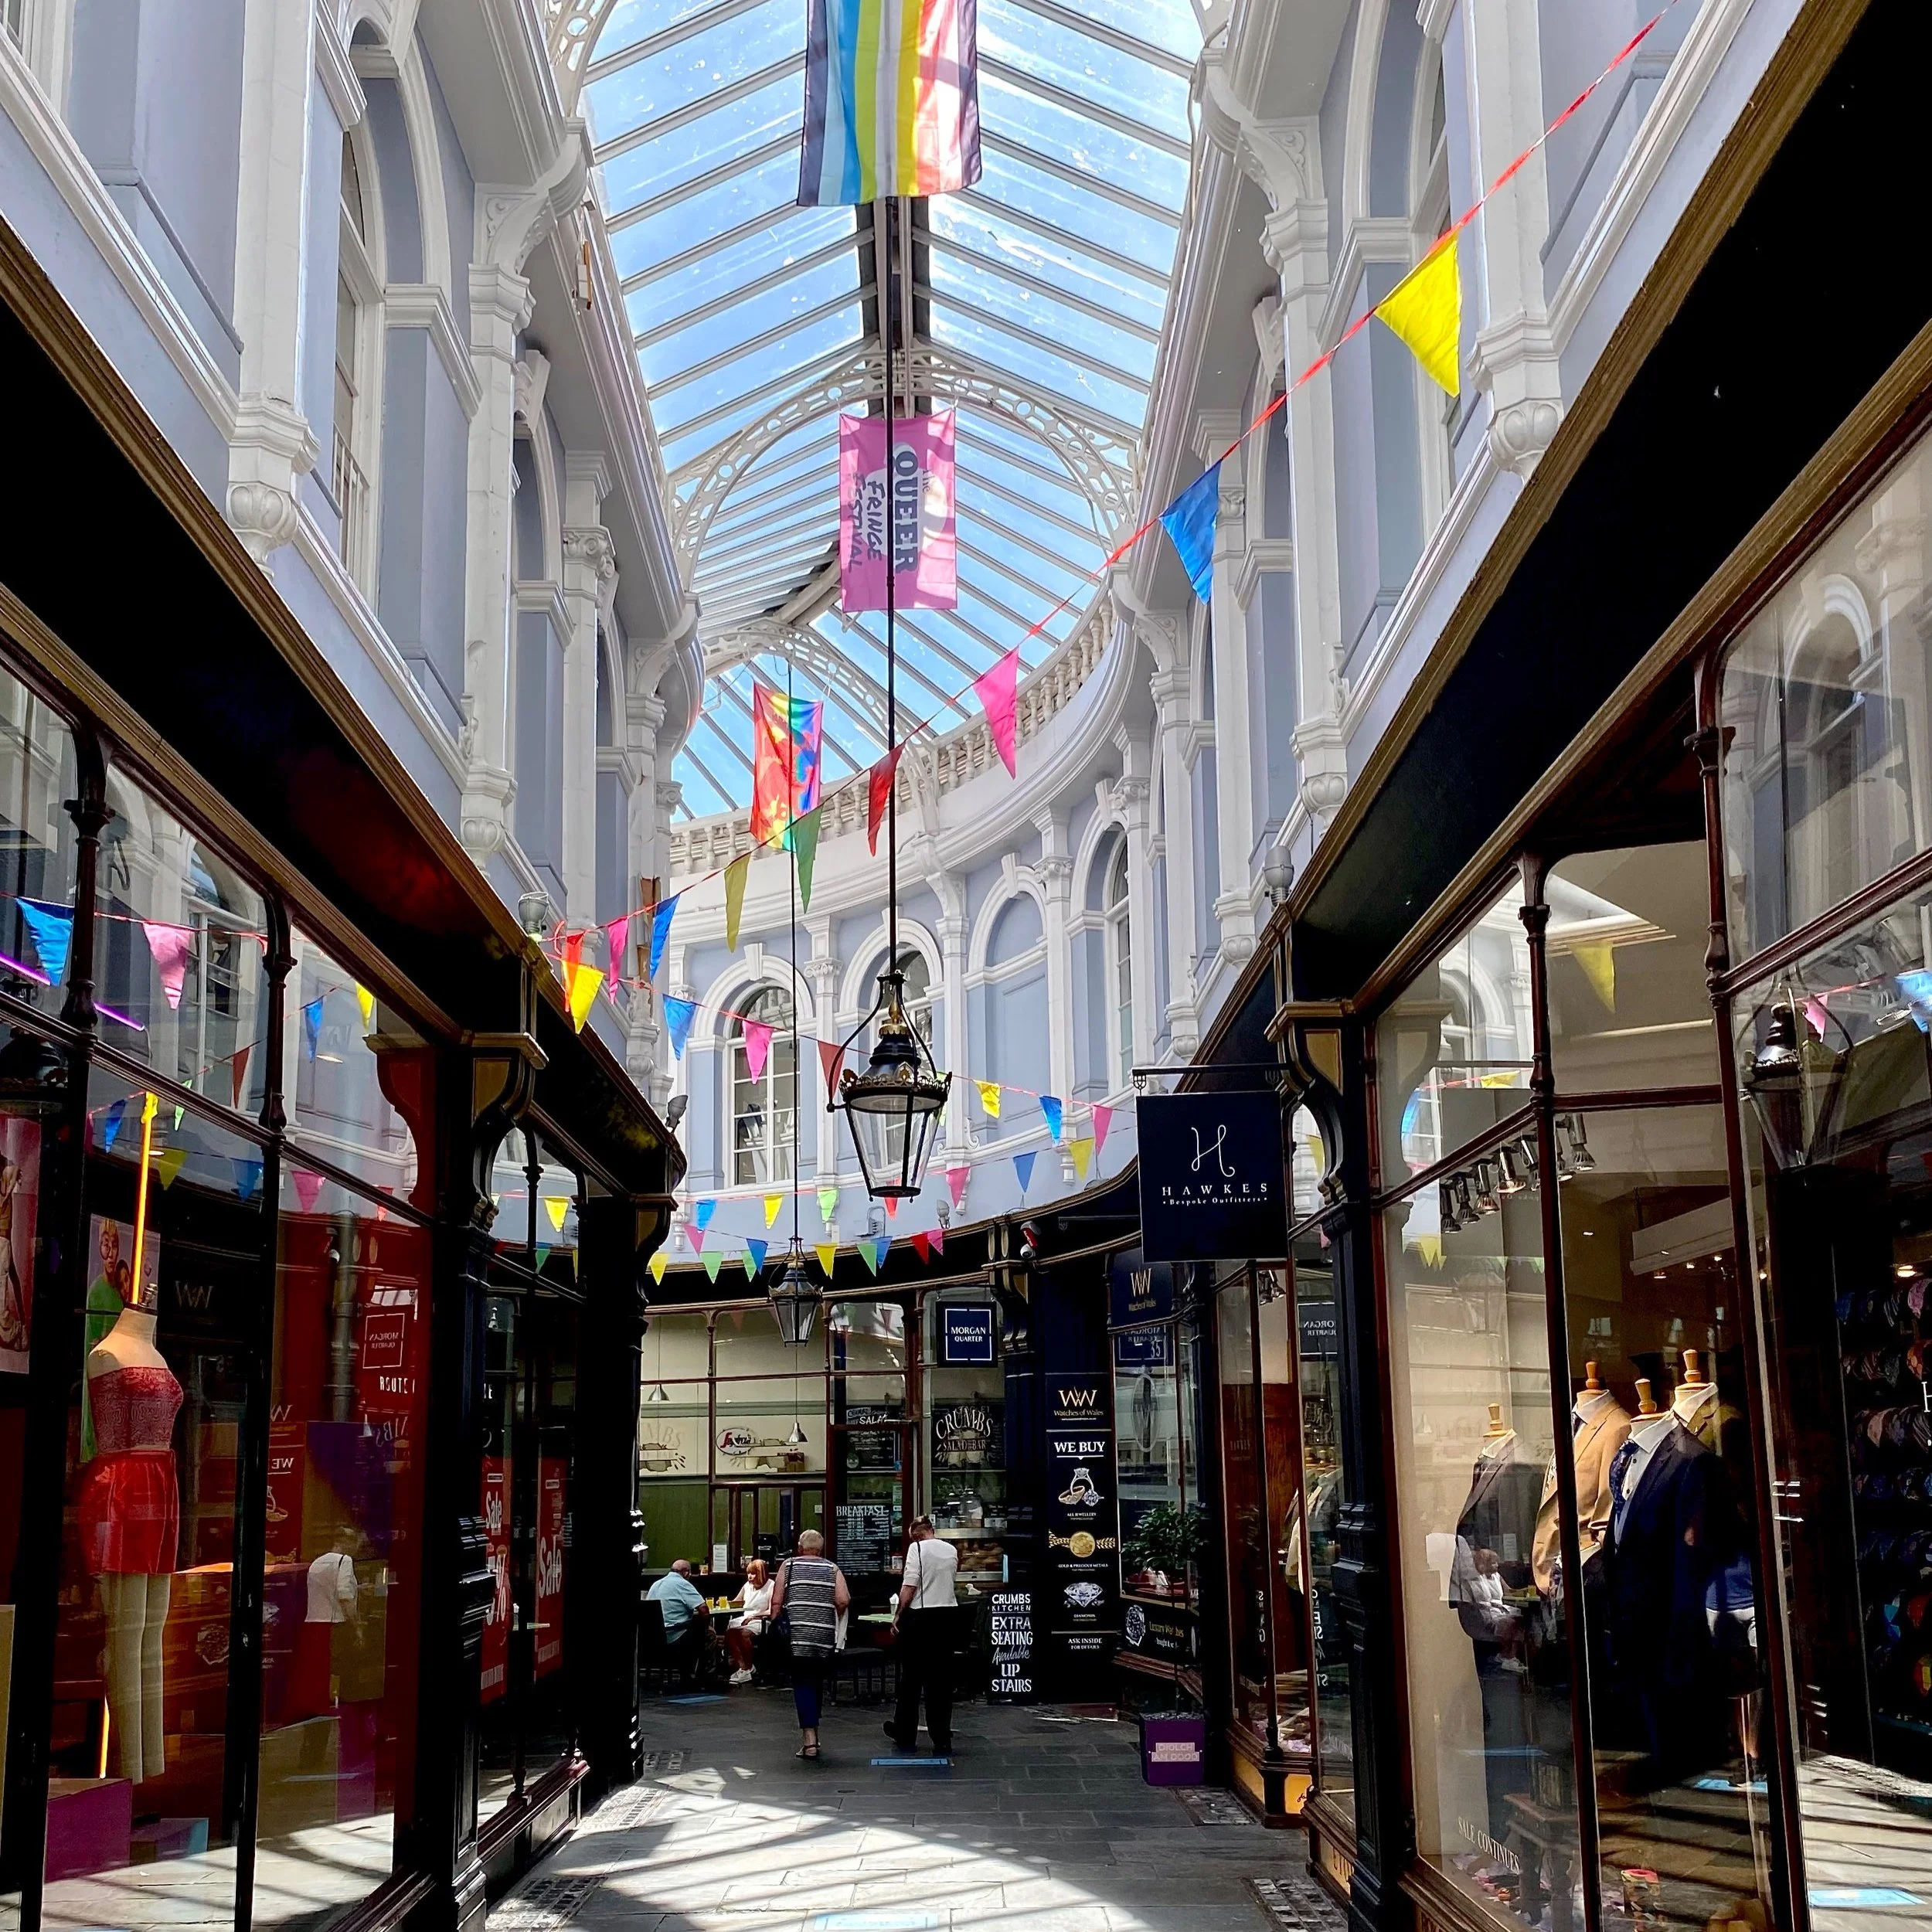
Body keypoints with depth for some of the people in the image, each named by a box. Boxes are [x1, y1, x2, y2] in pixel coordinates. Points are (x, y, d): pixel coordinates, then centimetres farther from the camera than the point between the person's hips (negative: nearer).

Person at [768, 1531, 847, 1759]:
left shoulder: (789, 1565, 7)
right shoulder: (832, 1569, 11)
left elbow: (776, 1602, 1)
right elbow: (844, 1600, -1)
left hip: (797, 1635, -2)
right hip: (825, 1637, 2)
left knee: (802, 1683, -2)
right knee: (816, 1683, 16)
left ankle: (809, 1740, -14)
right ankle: (811, 1734, 24)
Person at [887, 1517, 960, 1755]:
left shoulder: (916, 1548, -8)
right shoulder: (951, 1550, 9)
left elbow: (909, 1586, -14)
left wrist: (898, 1615, -5)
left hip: (921, 1617, -4)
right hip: (949, 1615, 5)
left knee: (911, 1677, 9)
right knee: (942, 1679, 8)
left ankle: (905, 1735, 20)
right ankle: (942, 1740, 6)